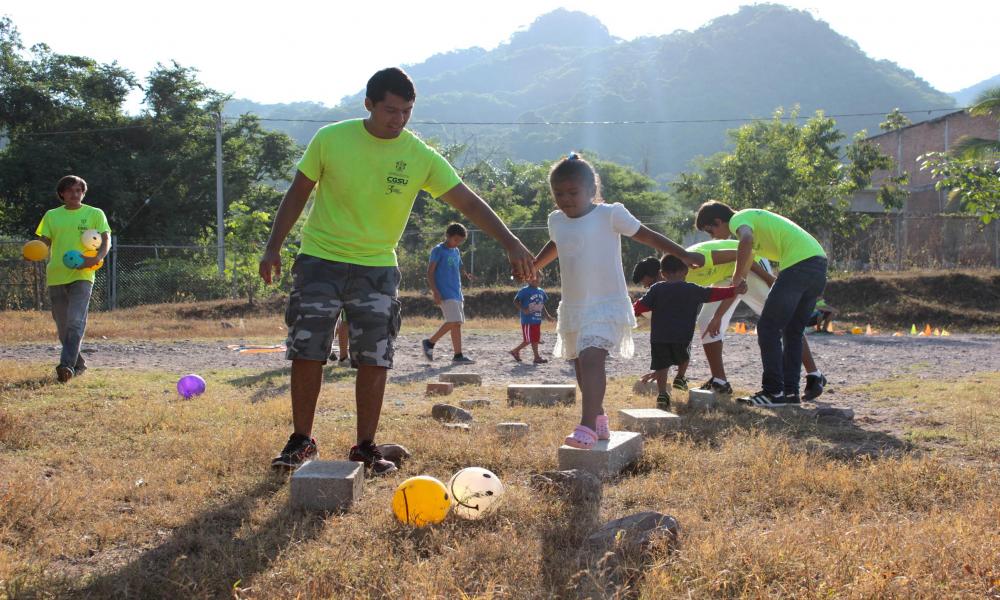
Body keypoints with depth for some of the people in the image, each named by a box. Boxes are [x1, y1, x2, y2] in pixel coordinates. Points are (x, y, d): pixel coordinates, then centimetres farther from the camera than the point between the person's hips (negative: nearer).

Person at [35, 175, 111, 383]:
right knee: (62, 325, 9)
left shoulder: (95, 214, 5)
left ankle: (67, 365, -26)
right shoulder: (51, 216, 13)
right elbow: (44, 243, 12)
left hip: (82, 275, -4)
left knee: (76, 322, -19)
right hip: (56, 276, 4)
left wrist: (97, 258, -20)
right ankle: (79, 363, 25)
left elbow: (106, 241, 0)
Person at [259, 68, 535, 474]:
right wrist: (274, 247, 1)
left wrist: (510, 243, -23)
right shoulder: (330, 139, -7)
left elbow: (468, 202, -12)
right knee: (306, 352, 0)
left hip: (377, 268, 1)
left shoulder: (422, 157, -7)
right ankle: (301, 441, 16)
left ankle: (365, 447, 12)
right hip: (320, 260, 0)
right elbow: (299, 192, 4)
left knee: (375, 360, -2)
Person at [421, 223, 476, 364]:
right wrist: (435, 292, -18)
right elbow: (430, 272, -8)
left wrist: (467, 274, 3)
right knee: (454, 322, -16)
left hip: (456, 293, 8)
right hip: (445, 293, -8)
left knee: (457, 323, 6)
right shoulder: (438, 250, -5)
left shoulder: (456, 252, 17)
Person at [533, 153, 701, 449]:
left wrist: (683, 255, -6)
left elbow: (648, 236, -2)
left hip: (606, 305, -7)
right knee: (580, 364, 14)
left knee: (591, 359, -24)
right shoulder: (557, 221, 9)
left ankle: (587, 427, -32)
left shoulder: (610, 215, -8)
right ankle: (599, 419, 30)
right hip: (572, 307, 7)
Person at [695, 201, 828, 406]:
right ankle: (790, 391, 17)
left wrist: (737, 277, -12)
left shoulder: (738, 219, 2)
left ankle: (773, 392, -2)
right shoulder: (752, 219, 31)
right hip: (819, 261, 10)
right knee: (793, 332, 16)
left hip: (799, 264, -10)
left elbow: (746, 240, -27)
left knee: (768, 328, -2)